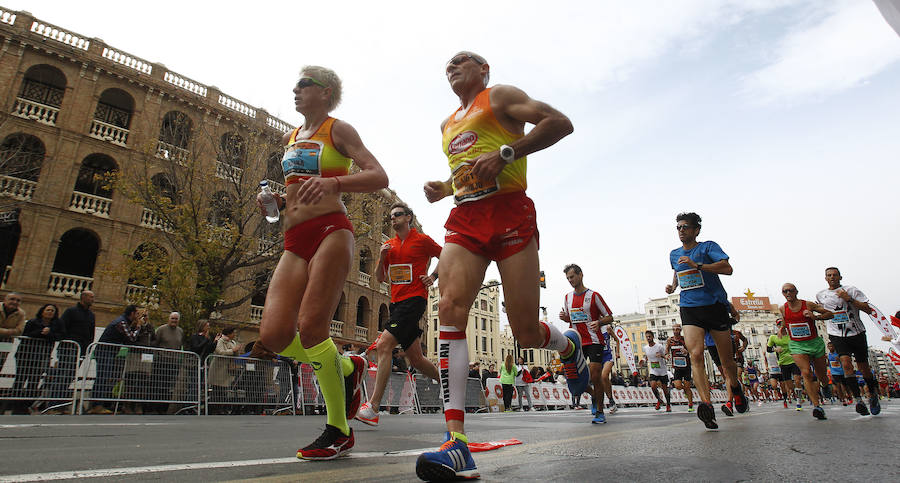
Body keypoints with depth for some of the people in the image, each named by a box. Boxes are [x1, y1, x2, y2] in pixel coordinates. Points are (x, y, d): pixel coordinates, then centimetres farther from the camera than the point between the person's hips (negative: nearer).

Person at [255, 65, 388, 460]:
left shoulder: (338, 130, 5)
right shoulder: (289, 139, 25)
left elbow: (379, 177, -7)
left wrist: (333, 182, -24)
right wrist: (275, 201, 10)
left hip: (330, 230, -6)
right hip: (295, 240, 7)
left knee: (311, 327, -16)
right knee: (273, 334, -7)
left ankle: (339, 430, 1)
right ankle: (347, 368, 18)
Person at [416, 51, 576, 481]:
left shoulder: (499, 96, 10)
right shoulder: (448, 125, 29)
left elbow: (560, 123, -3)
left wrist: (505, 153, -14)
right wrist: (442, 188, 16)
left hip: (509, 213, -5)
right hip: (464, 220, 6)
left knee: (527, 333, -5)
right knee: (450, 308, -20)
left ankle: (569, 345, 34)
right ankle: (457, 443, -23)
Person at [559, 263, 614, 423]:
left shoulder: (593, 295, -4)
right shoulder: (567, 297, 11)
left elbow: (609, 317, -2)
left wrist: (599, 322, -23)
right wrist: (564, 317, -1)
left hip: (594, 341, -5)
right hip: (576, 342, 5)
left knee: (596, 377, -8)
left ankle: (600, 412, 5)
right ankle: (593, 396, 29)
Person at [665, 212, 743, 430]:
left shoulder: (708, 247, -2)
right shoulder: (674, 254, 14)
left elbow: (727, 268, -17)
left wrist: (697, 265, -25)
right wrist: (673, 285, 15)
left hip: (715, 306, -3)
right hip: (689, 308, 3)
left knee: (726, 358, 9)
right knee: (695, 354, -20)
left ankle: (735, 388, 41)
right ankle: (706, 404, -28)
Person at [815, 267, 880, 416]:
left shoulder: (851, 290, -2)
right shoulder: (820, 295, 8)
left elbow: (868, 309, -8)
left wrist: (849, 299, -17)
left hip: (856, 333, -1)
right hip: (837, 335, 1)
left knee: (863, 367, 9)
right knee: (846, 363, -19)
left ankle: (873, 395, 34)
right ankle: (858, 400, -18)